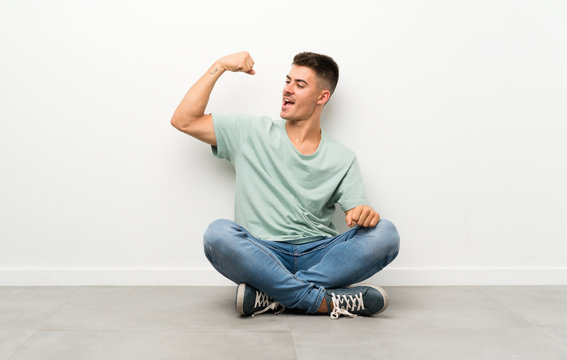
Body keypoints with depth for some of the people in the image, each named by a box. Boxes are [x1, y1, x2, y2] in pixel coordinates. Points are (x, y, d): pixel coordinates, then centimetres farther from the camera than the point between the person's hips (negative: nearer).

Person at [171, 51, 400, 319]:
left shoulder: (342, 159, 11)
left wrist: (364, 214, -20)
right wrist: (219, 66, 4)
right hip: (261, 255, -1)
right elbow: (184, 120, 6)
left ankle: (271, 295, -28)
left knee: (385, 234, -24)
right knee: (218, 233, -33)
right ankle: (326, 302, -30)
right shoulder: (252, 133, 10)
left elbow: (358, 213, 5)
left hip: (317, 257, 2)